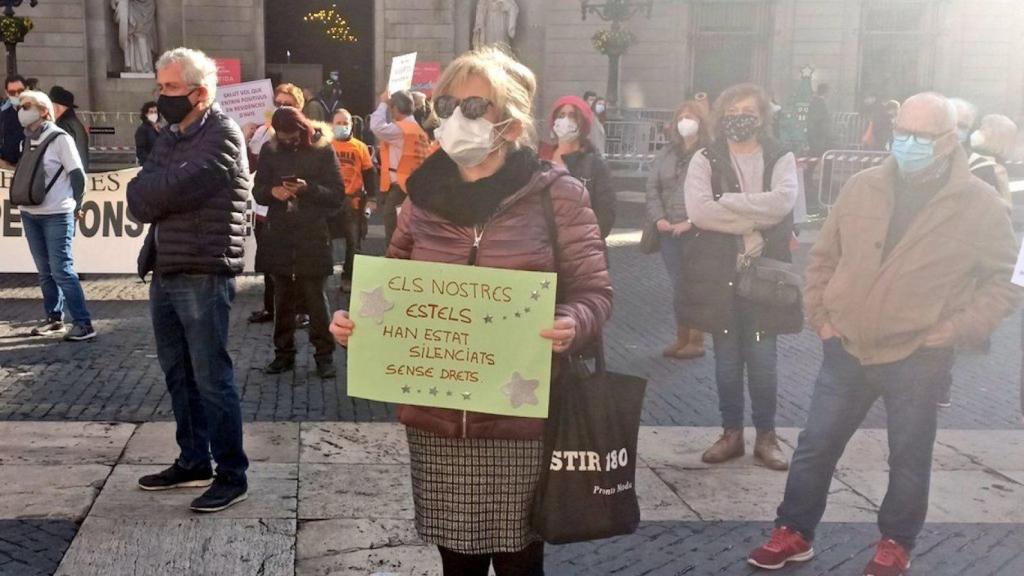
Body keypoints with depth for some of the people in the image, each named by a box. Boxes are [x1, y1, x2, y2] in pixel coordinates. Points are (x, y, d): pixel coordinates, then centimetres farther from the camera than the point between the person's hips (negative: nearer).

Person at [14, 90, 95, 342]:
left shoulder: (59, 138, -9)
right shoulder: (29, 139, 9)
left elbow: (78, 175, -8)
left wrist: (75, 207, -3)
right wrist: (22, 200, 12)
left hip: (56, 216, -6)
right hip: (29, 215, 7)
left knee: (62, 270, -9)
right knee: (45, 271, 10)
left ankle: (84, 323, -7)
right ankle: (54, 318, 20)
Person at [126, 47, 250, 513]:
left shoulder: (222, 136, -11)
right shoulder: (170, 136, 16)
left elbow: (171, 190, -20)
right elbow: (138, 201, 9)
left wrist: (150, 189, -1)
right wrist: (163, 192, -10)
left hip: (203, 276, -8)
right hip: (164, 272, 9)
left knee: (212, 378, -3)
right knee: (178, 375, 15)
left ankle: (232, 475, 7)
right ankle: (193, 462, 28)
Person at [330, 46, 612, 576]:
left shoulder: (556, 194, -5)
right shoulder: (424, 196, 6)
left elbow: (594, 293, -4)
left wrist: (571, 325, -25)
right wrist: (355, 319, -5)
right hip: (434, 418, 4)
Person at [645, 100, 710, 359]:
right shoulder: (665, 154, 13)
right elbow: (652, 188, 10)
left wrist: (692, 222, -18)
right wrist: (658, 219, -5)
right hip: (669, 232, 5)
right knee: (677, 285, 11)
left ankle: (696, 341, 10)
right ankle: (681, 338, 21)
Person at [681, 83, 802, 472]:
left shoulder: (781, 159, 4)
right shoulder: (706, 160, 4)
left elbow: (783, 201, -16)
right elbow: (697, 210, -13)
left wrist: (725, 202, -16)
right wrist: (754, 220, -14)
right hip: (718, 272, 1)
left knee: (763, 359, 4)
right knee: (726, 359, 9)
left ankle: (766, 435, 19)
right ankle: (732, 432, 22)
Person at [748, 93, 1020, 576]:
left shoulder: (980, 205, -6)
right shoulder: (862, 188, 2)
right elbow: (824, 257, 11)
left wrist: (953, 332, -10)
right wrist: (821, 317, 3)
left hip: (918, 360, -2)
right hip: (847, 350, 3)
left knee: (908, 458, 11)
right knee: (815, 445, 9)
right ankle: (794, 532, 25)